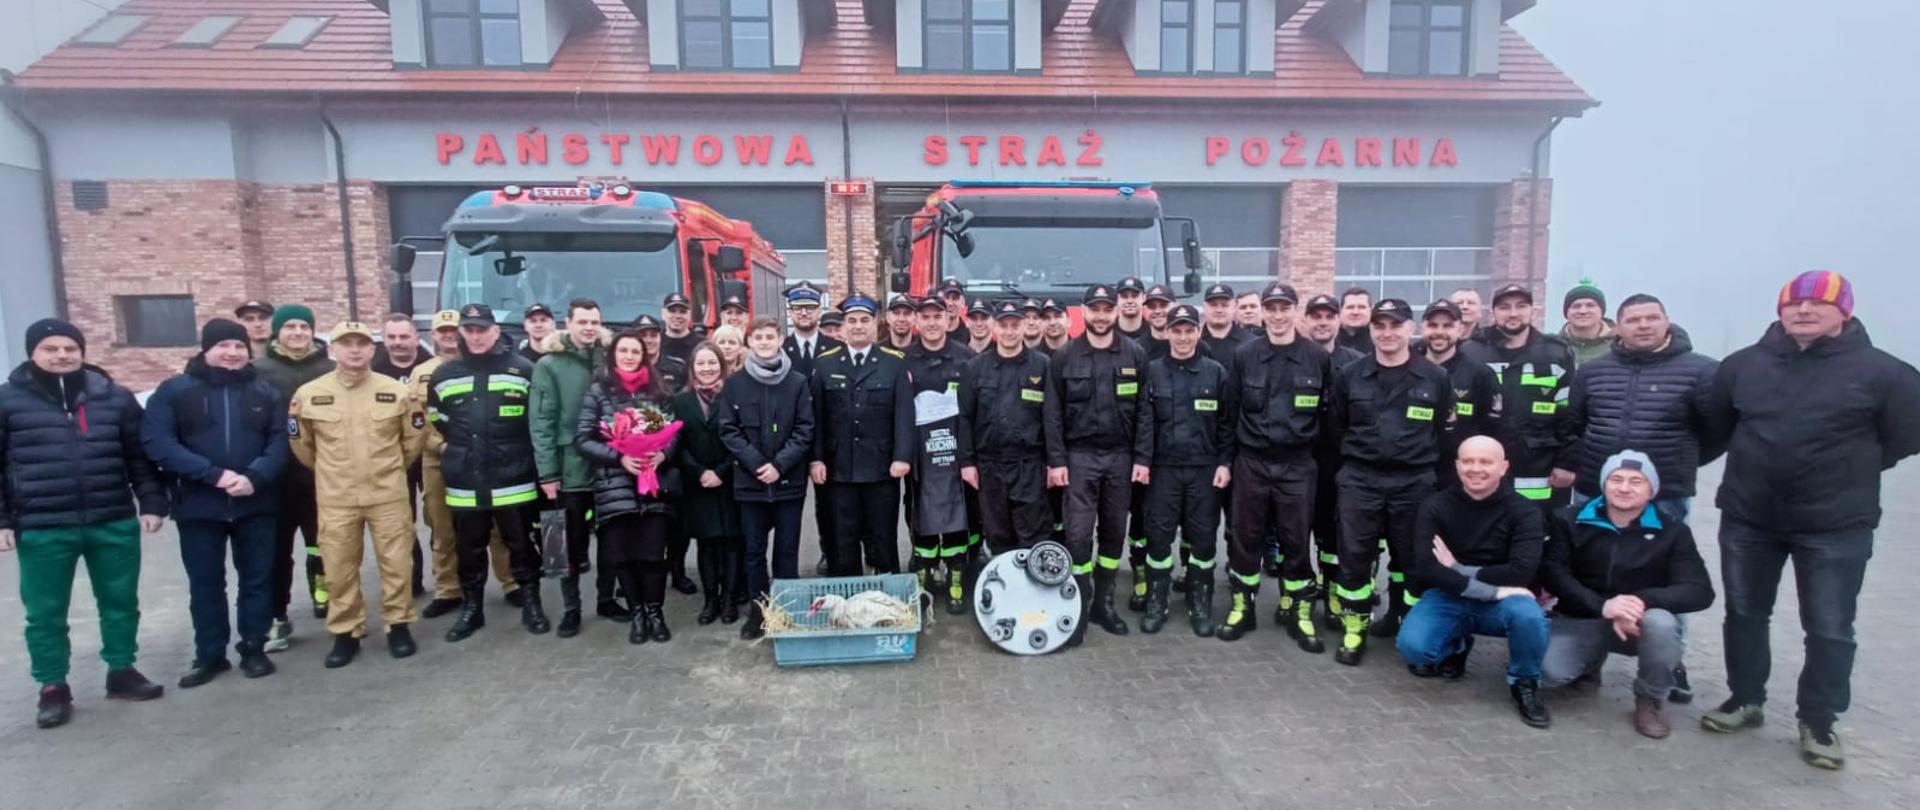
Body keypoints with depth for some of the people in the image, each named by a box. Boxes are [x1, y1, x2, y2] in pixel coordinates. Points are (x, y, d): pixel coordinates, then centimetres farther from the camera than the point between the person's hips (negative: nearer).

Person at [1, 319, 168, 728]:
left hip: (114, 523, 2)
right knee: (45, 613, 8)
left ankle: (121, 672, 27)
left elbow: (141, 455, 8)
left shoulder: (115, 397, 5)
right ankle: (52, 688, 22)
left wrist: (152, 503, 3)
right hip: (41, 529, -1)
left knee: (121, 601, 11)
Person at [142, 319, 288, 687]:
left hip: (255, 504, 1)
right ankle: (209, 654, 22)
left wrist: (255, 478, -18)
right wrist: (213, 474, -20)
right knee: (205, 583, 9)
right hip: (198, 505, -1)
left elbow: (279, 441, 0)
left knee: (257, 578, 7)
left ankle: (254, 649, 20)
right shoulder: (174, 391, 0)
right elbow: (156, 442, -10)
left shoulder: (265, 392, 7)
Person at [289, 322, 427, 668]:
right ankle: (346, 633, 22)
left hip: (389, 495, 0)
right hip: (335, 499, 1)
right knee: (339, 569, 8)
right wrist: (328, 471, 18)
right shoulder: (308, 395, -3)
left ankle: (399, 625, 21)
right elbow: (301, 442, 11)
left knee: (396, 563, 6)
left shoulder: (397, 391, -4)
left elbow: (413, 437, 9)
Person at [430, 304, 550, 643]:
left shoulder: (523, 370, -4)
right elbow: (437, 422, 19)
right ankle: (470, 608, 26)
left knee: (521, 545, 7)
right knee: (469, 548, 13)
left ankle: (532, 604, 20)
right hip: (464, 483, 3)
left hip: (513, 480, -3)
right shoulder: (443, 376, 6)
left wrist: (517, 451, 4)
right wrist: (461, 450, 13)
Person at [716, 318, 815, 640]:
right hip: (750, 480, 1)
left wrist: (780, 465, -12)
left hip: (789, 480, -1)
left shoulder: (798, 383, 0)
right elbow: (728, 430, 0)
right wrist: (756, 464, -11)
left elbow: (805, 430, -2)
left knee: (787, 549, 7)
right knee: (754, 550, 9)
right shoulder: (734, 384, 2)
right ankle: (758, 609, 20)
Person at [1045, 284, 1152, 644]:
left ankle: (1103, 603, 22)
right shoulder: (1064, 357, 0)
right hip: (1079, 456, -2)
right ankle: (1079, 608, 5)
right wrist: (1056, 461, -7)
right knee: (1079, 533, -5)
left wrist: (1142, 458, -4)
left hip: (1121, 456, 2)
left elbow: (1145, 410, 2)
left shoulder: (1135, 355, 2)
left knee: (1114, 532, 9)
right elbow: (1053, 413, -1)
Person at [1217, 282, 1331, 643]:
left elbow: (1329, 412, 6)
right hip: (1250, 462, 1)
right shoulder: (1243, 355, 0)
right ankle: (1242, 607, 21)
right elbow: (1229, 412, 4)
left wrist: (1322, 457, 3)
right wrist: (1225, 459, 3)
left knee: (1296, 540, 7)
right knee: (1246, 538, 7)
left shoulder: (1318, 357, 0)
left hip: (1298, 465, 0)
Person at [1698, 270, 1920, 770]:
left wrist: (1852, 468, 3)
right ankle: (1745, 700, 28)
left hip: (1835, 526, -2)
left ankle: (1818, 723, 21)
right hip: (1747, 518, 3)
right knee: (1744, 614, 12)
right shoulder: (1743, 365, 1)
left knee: (1829, 629, 6)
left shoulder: (1878, 371, -7)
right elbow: (1714, 427, 12)